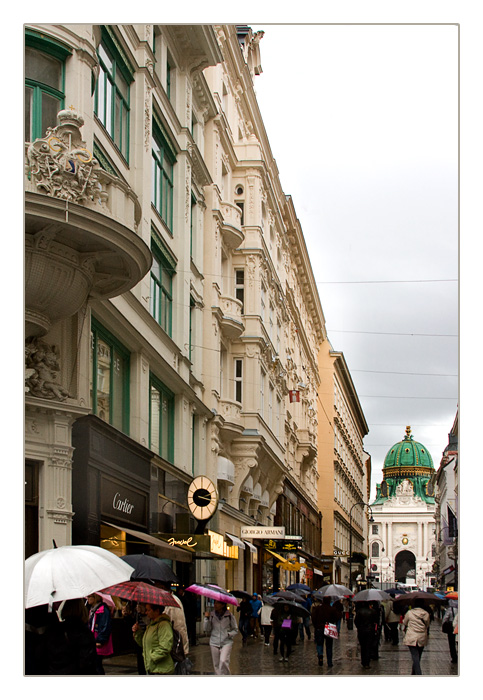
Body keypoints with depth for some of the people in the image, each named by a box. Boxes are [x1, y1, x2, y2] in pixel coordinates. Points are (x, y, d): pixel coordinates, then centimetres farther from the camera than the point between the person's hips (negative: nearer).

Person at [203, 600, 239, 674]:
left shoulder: (229, 615, -2)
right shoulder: (211, 615, 2)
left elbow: (235, 630, 7)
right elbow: (206, 629, 1)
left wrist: (229, 634, -10)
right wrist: (206, 618, -11)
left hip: (226, 642, -3)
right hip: (214, 643, 3)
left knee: (223, 661, -19)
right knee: (216, 664, 4)